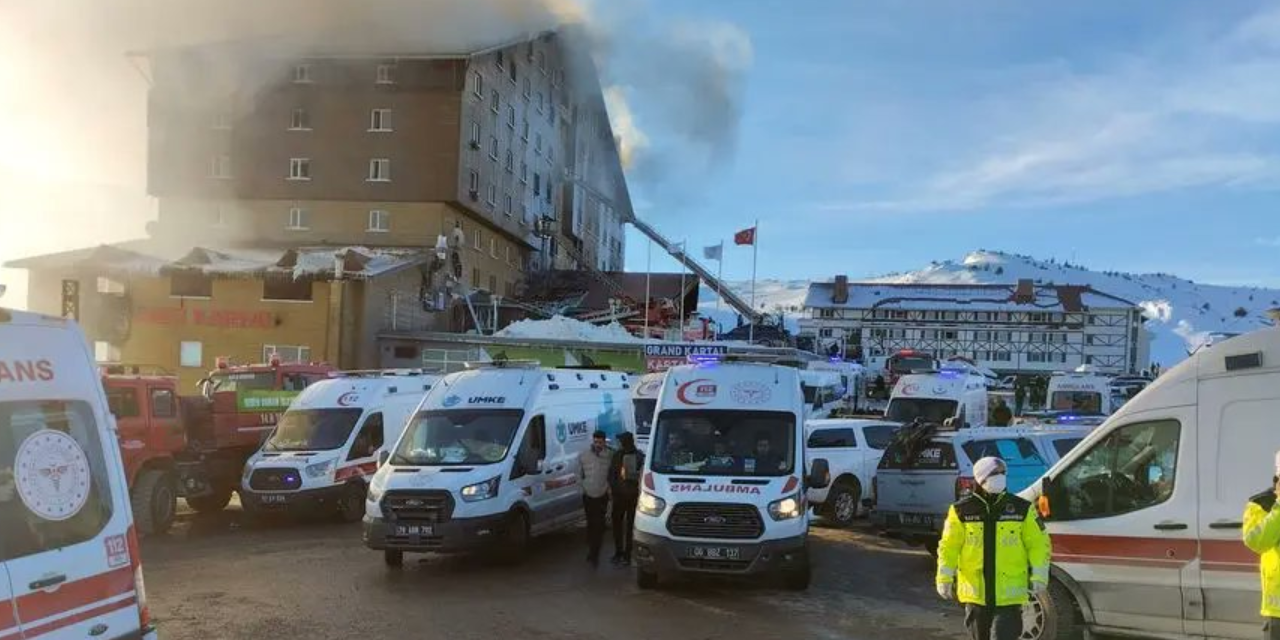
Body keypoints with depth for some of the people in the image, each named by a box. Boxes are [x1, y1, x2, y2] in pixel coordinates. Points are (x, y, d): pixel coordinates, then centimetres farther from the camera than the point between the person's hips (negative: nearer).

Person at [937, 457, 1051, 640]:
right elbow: (949, 546, 2)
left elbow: (1039, 543, 4)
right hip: (975, 591, 2)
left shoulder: (1022, 509, 0)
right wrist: (945, 578, -5)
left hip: (1009, 594, -2)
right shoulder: (962, 511, -1)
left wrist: (1039, 575, -5)